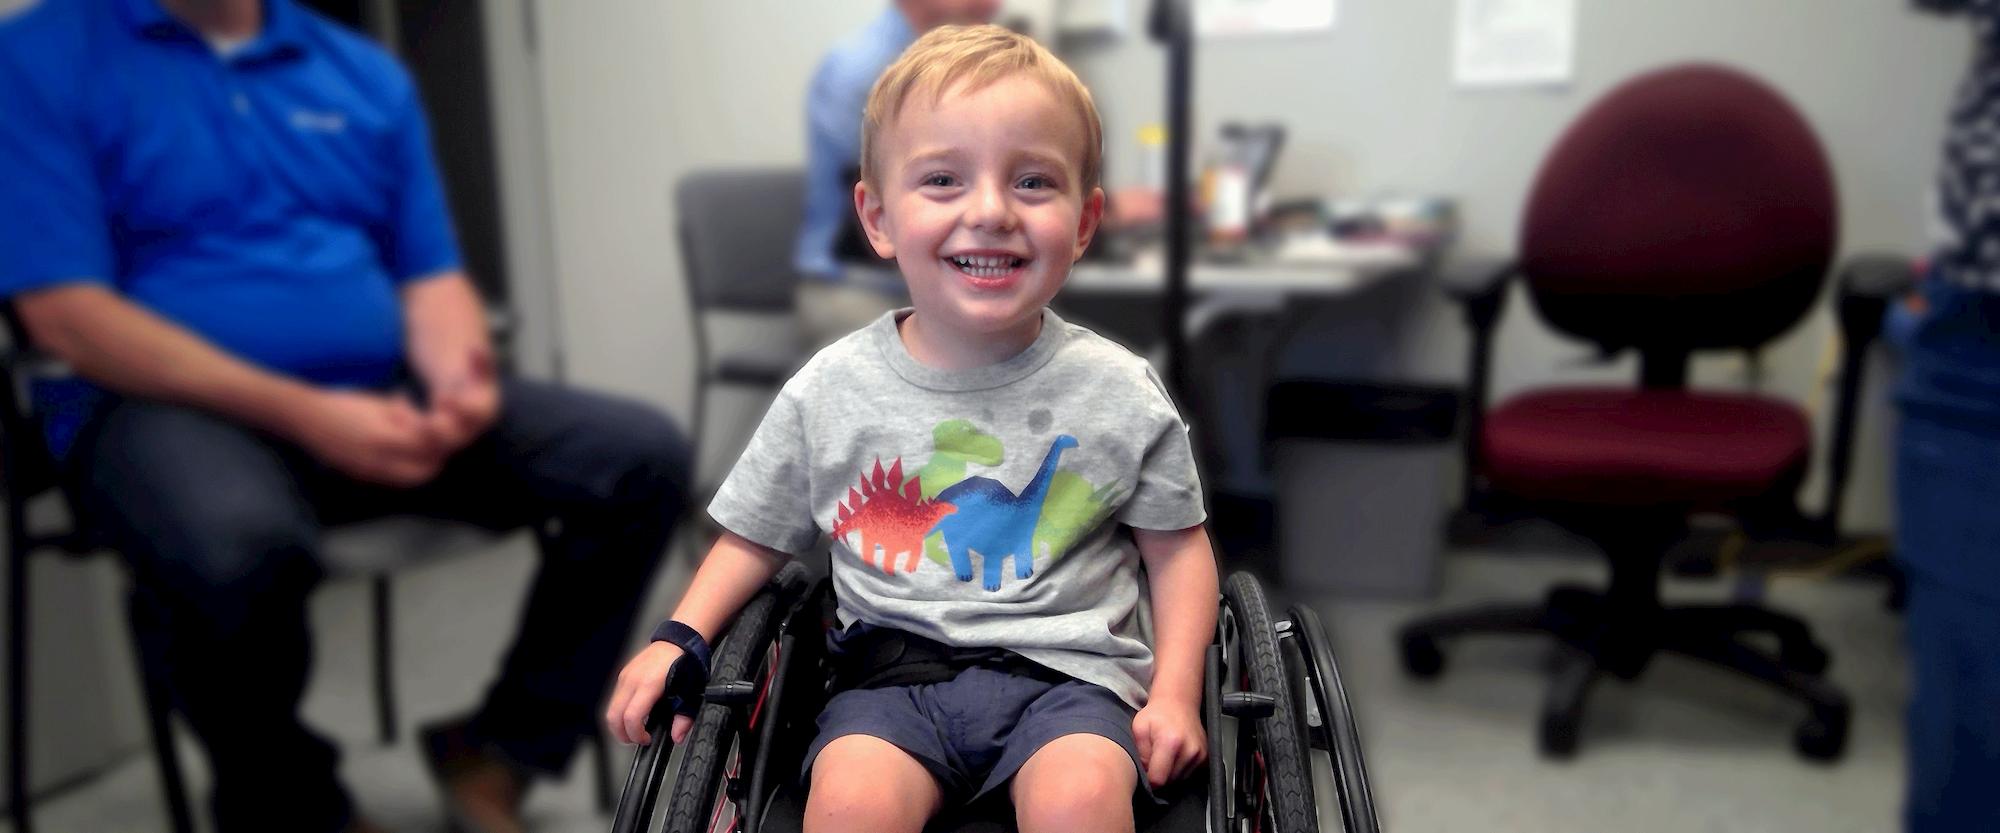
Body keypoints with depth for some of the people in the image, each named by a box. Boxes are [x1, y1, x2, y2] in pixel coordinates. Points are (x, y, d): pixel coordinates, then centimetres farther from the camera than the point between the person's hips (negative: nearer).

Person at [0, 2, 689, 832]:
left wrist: (457, 378, -13)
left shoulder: (368, 73, 12)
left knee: (643, 457, -13)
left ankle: (495, 749, 1)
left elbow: (431, 275, 11)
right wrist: (303, 413, -21)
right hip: (172, 406, -4)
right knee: (239, 546, -39)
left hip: (382, 395, 5)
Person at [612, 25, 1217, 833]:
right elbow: (758, 536, 13)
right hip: (895, 673, 1)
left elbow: (1177, 544, 7)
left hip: (1065, 672, 0)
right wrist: (678, 639, 1)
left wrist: (1175, 693, -3)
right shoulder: (830, 389, 1)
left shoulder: (1121, 393, -2)